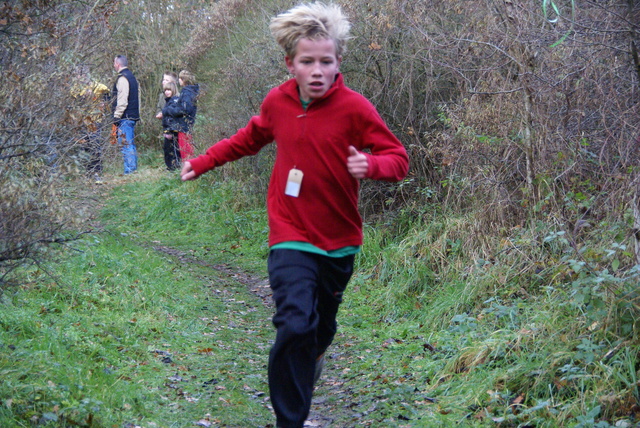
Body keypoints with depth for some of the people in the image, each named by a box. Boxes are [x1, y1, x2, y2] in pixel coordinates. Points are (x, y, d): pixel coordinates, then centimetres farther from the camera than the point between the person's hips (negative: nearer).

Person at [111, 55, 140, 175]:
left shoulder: (122, 78, -12)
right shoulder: (131, 77, 18)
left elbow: (122, 100, -19)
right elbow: (137, 96, 21)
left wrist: (117, 116, -17)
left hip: (125, 117, -10)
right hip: (133, 116, 10)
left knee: (125, 144, -10)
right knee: (131, 144, 14)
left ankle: (129, 170, -12)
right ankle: (134, 169, 17)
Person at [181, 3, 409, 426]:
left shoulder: (354, 108, -13)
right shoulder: (277, 102, -3)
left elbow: (399, 158, -11)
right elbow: (251, 138, 19)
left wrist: (370, 164, -32)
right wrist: (203, 162, 21)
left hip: (339, 241, 1)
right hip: (291, 238, 0)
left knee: (323, 327, 20)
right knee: (295, 326, -20)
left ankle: (313, 355, 57)